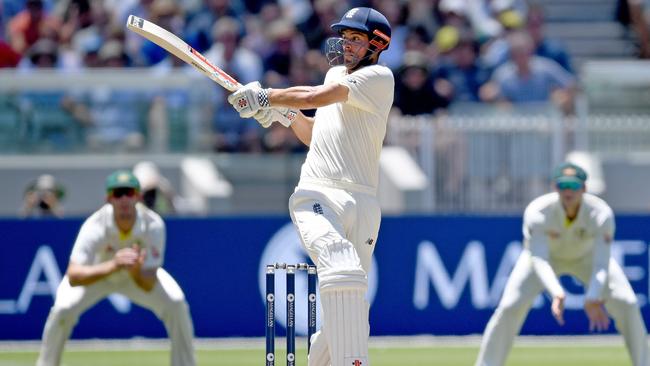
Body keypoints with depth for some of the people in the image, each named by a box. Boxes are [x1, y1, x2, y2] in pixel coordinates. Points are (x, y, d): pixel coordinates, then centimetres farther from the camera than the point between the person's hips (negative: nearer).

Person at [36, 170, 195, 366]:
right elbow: (72, 276, -49)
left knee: (176, 302, -21)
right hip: (97, 273, -2)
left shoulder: (153, 225, -32)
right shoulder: (94, 227, -38)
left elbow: (149, 285, -32)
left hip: (140, 275, 2)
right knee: (63, 307, -26)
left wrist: (136, 271, -56)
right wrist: (113, 266, -65)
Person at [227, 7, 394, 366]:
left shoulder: (379, 77, 0)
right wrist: (284, 114, 15)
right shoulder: (335, 74, 22)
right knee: (344, 271, -27)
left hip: (362, 204, -2)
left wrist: (265, 97, -4)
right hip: (317, 195, 3)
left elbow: (315, 97, -11)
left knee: (345, 310, -2)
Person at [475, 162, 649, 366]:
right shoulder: (537, 212, -36)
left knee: (627, 304, -15)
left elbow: (602, 264, -40)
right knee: (510, 307, -20)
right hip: (546, 254, -1)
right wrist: (556, 293, -62)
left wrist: (593, 299, -59)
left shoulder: (601, 213, -34)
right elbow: (539, 261, -43)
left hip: (587, 256, 1)